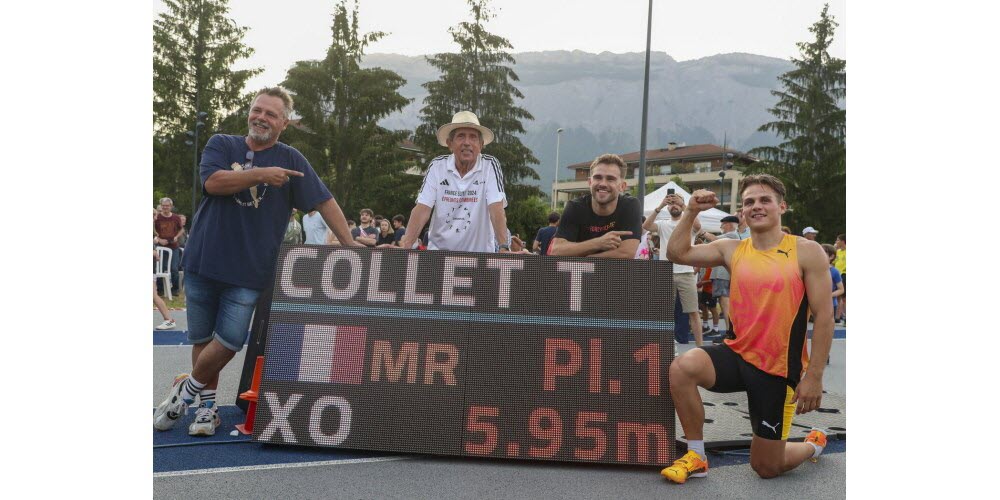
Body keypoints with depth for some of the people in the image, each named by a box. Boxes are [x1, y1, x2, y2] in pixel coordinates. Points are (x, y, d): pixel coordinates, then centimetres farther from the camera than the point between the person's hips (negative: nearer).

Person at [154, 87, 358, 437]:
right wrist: (260, 174, -19)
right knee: (202, 339, 10)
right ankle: (207, 405, 27)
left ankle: (188, 388, 20)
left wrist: (351, 247, -4)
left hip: (249, 270, -1)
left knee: (229, 342, -5)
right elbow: (213, 182, -12)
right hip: (203, 260, 2)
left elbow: (324, 202, 1)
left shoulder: (291, 160, 4)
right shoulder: (221, 145, 7)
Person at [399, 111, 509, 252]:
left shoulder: (490, 166, -8)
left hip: (479, 251, -1)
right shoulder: (437, 166, -3)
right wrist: (406, 247, -21)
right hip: (439, 249, 1)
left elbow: (496, 209, -16)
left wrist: (504, 248, -29)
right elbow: (422, 209, -9)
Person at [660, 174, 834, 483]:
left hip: (779, 368, -3)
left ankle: (814, 443, 41)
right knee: (682, 368, -28)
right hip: (736, 354, 3)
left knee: (767, 468, 5)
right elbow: (677, 253, -1)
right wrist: (691, 212, -10)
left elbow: (824, 316, -9)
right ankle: (696, 457, -8)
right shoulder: (731, 250, 2)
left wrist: (814, 376, -13)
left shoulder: (807, 252, -8)